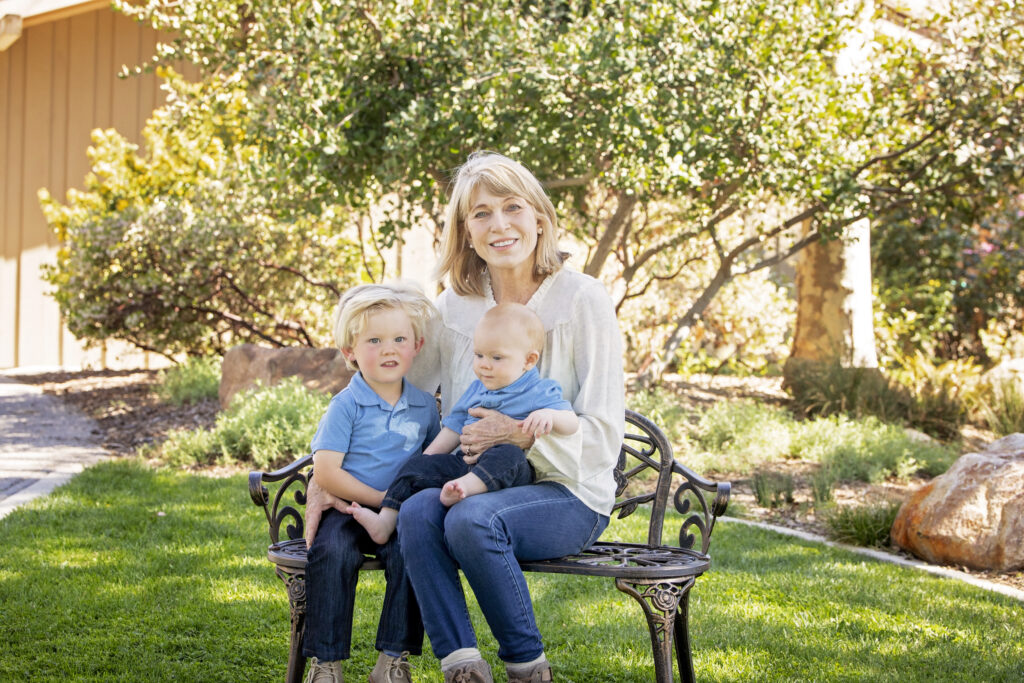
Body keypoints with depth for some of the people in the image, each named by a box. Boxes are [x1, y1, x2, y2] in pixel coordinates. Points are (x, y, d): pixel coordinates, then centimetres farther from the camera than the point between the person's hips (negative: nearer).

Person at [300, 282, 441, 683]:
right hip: (347, 510, -2)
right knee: (333, 552, -32)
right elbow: (326, 473, -10)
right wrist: (382, 498, -13)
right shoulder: (346, 406, -3)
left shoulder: (424, 406, 10)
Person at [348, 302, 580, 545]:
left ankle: (464, 487, -58)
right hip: (465, 463, 6)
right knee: (417, 465, -5)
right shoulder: (476, 390, 21)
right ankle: (385, 521, -13)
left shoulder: (538, 393, 1)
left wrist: (549, 415, -32)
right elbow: (454, 427, 27)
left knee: (509, 453, -38)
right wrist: (427, 459, 20)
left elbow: (572, 423, -10)